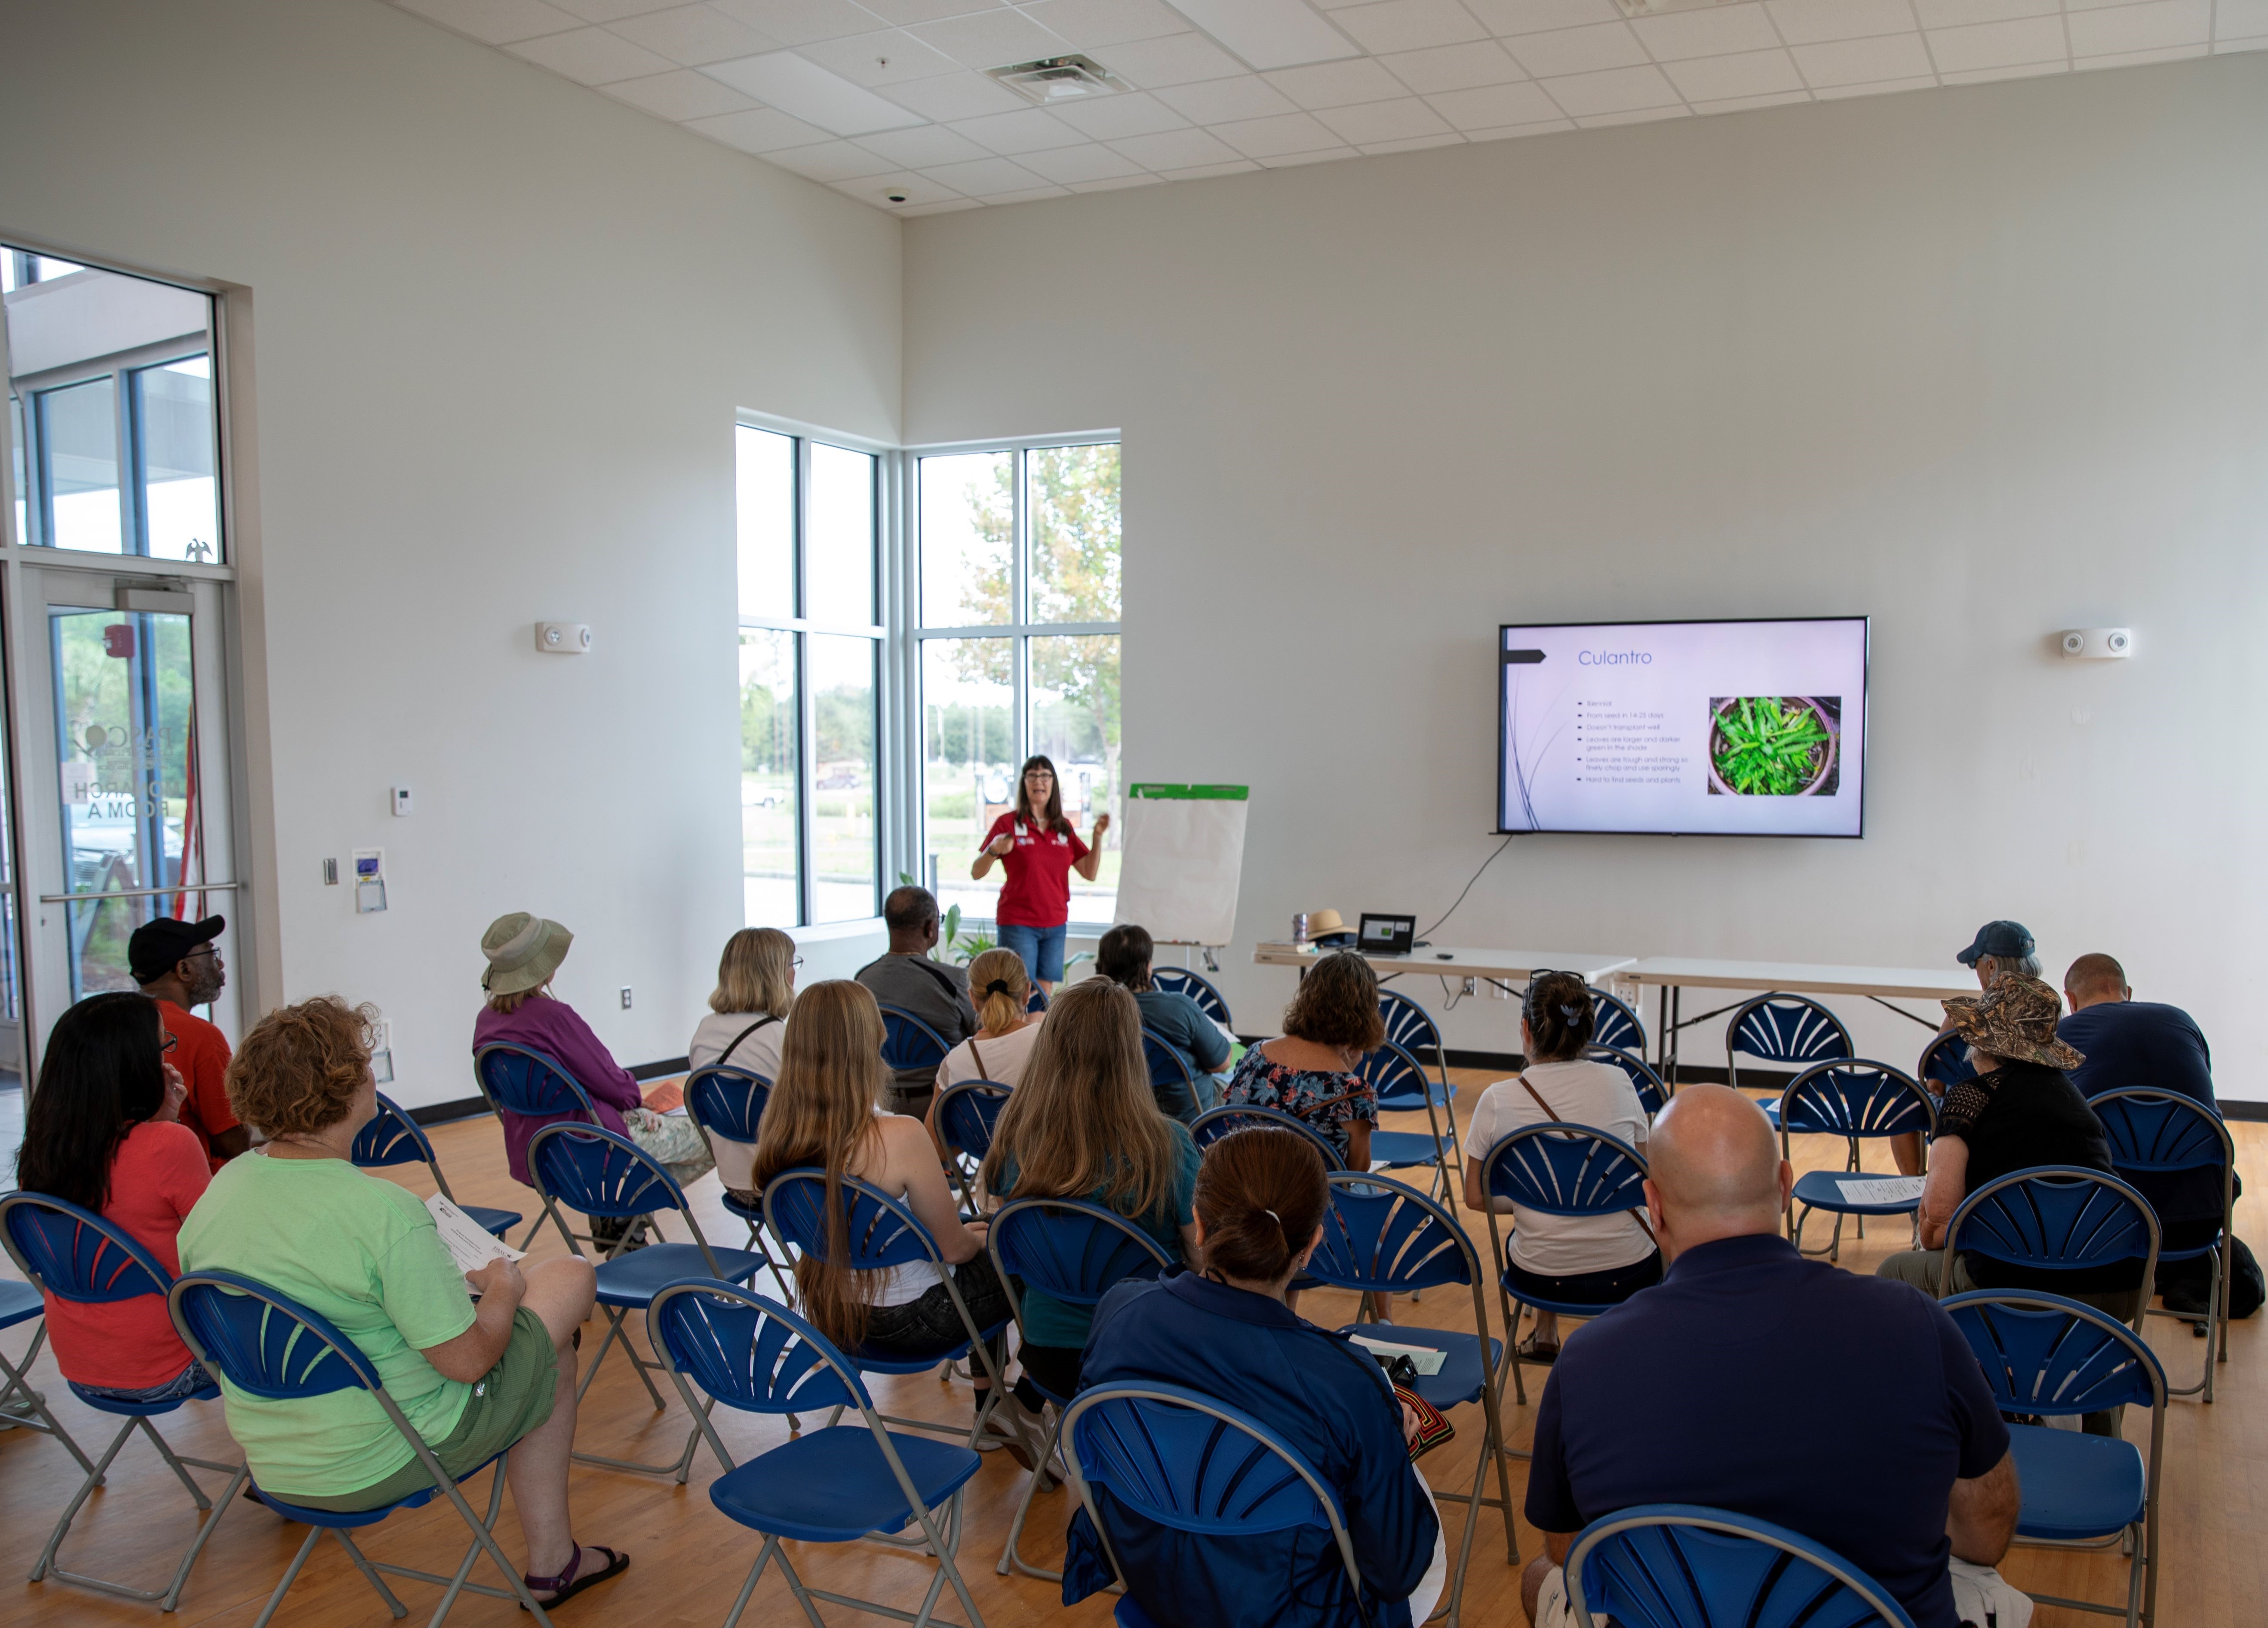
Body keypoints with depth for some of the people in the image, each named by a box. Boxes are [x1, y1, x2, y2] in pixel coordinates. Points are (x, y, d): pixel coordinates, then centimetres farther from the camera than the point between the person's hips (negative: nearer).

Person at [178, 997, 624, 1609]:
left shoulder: (221, 1187, -5)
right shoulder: (386, 1214, -28)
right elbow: (468, 1359, -22)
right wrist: (502, 1290, -2)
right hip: (377, 1465, -8)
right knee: (570, 1277, 10)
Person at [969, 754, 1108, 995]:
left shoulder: (1064, 828, 10)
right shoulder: (1008, 823, -2)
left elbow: (1090, 873, 8)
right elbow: (976, 874, -5)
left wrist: (1098, 836, -4)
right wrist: (993, 850, -24)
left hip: (1055, 923, 4)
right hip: (1017, 923, -4)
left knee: (1046, 992, 6)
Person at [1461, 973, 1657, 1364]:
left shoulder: (1498, 1100, -10)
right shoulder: (1617, 1082, -7)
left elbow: (1476, 1199, -1)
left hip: (1543, 1280, 0)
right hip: (1630, 1275, 0)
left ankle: (1545, 1332, 39)